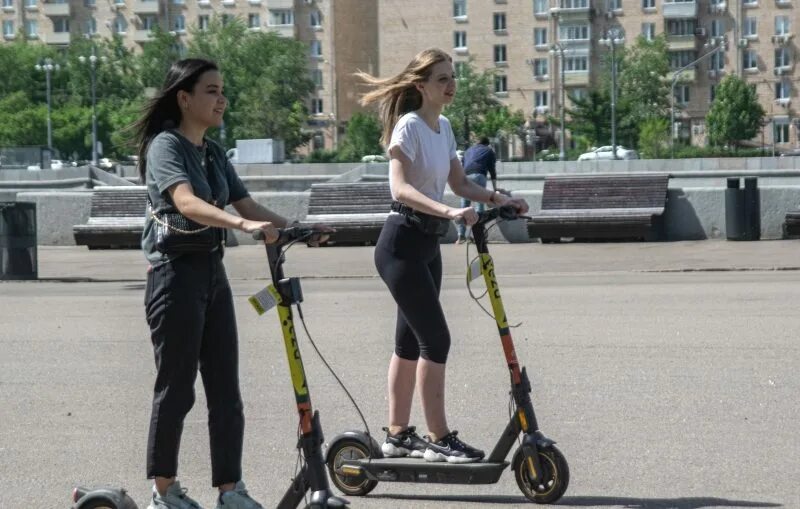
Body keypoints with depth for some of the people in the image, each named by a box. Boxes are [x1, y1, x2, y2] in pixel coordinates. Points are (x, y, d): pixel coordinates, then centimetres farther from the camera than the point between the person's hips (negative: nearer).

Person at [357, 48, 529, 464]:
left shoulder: (443, 128, 12)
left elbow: (460, 185, 15)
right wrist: (448, 212, -39)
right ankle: (439, 438, -5)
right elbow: (400, 188, -27)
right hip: (402, 244, -9)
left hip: (426, 245, 9)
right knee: (435, 339, -10)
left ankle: (398, 435, 20)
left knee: (411, 342, 13)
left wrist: (499, 200, -1)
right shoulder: (409, 126, -14)